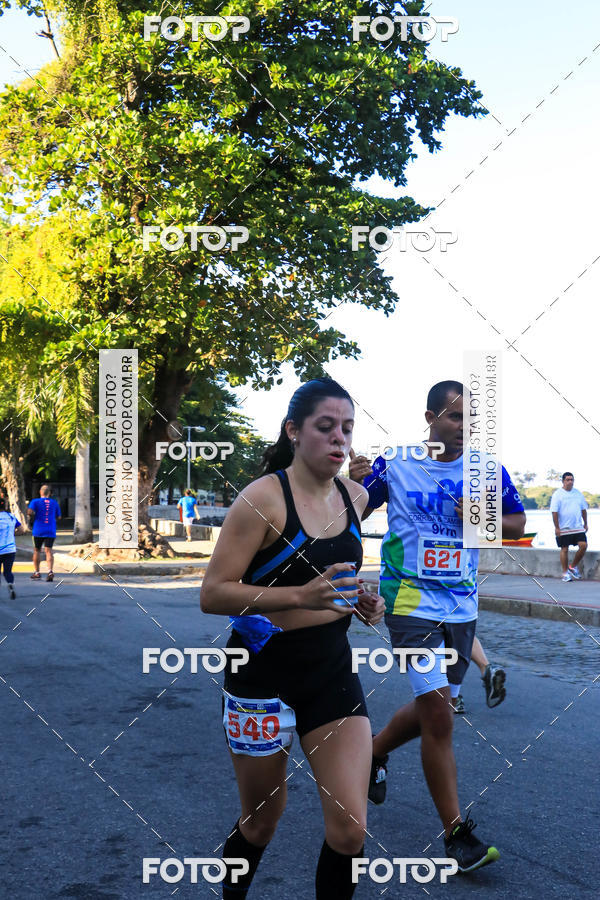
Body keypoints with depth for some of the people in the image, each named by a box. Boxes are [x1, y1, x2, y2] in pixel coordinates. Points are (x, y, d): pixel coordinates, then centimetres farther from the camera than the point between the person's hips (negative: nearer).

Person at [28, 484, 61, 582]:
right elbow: (58, 517, 13)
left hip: (38, 530, -1)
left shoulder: (35, 502, -1)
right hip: (51, 531, 1)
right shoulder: (54, 503, 8)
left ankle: (36, 572, 21)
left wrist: (31, 519, 3)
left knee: (36, 550, 14)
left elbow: (30, 512, -16)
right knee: (49, 550, -4)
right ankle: (50, 571, -23)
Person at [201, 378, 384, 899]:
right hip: (264, 673, -4)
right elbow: (213, 594, -19)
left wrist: (359, 600, 2)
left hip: (333, 669, 4)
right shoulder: (264, 498, -16)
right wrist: (302, 595, -31)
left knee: (350, 828, -3)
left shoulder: (355, 497, 3)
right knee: (262, 822, 14)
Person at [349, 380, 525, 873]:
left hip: (462, 605, 5)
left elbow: (518, 523, 12)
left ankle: (374, 752, 45)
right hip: (412, 604, -5)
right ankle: (457, 833, 1)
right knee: (438, 716, -11)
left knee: (434, 707, 16)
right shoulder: (394, 465, -7)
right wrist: (350, 485, -23)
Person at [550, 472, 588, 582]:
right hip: (564, 528, -4)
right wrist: (557, 528, -14)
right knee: (564, 549, 2)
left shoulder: (578, 493, 9)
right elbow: (554, 512, -10)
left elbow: (583, 509, 17)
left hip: (578, 527, 4)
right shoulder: (557, 494, -6)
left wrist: (585, 524, 14)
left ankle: (573, 567, 12)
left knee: (583, 545, -7)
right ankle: (565, 573, 12)